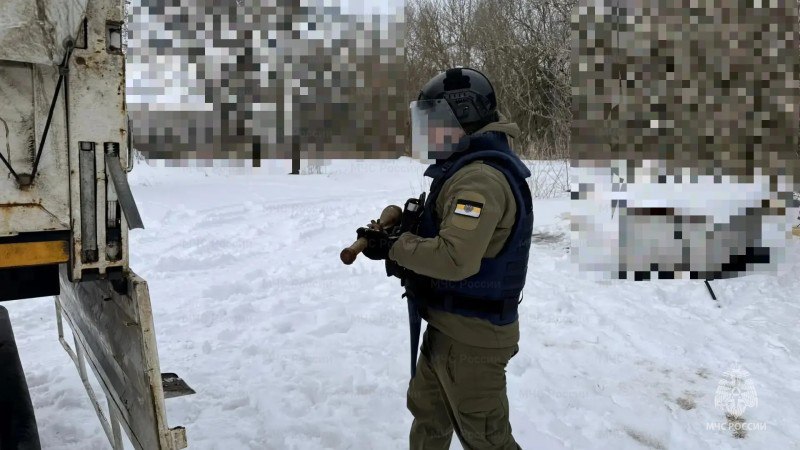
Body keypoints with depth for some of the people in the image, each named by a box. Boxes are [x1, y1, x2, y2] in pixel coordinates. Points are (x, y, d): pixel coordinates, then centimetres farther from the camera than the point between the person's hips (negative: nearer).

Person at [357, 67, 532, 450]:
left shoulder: (481, 178, -26)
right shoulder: (471, 168, 10)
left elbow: (455, 258, -33)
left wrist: (394, 248, -20)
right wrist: (401, 228, 2)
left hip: (471, 338, -10)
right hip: (448, 326, 10)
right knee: (427, 413, 26)